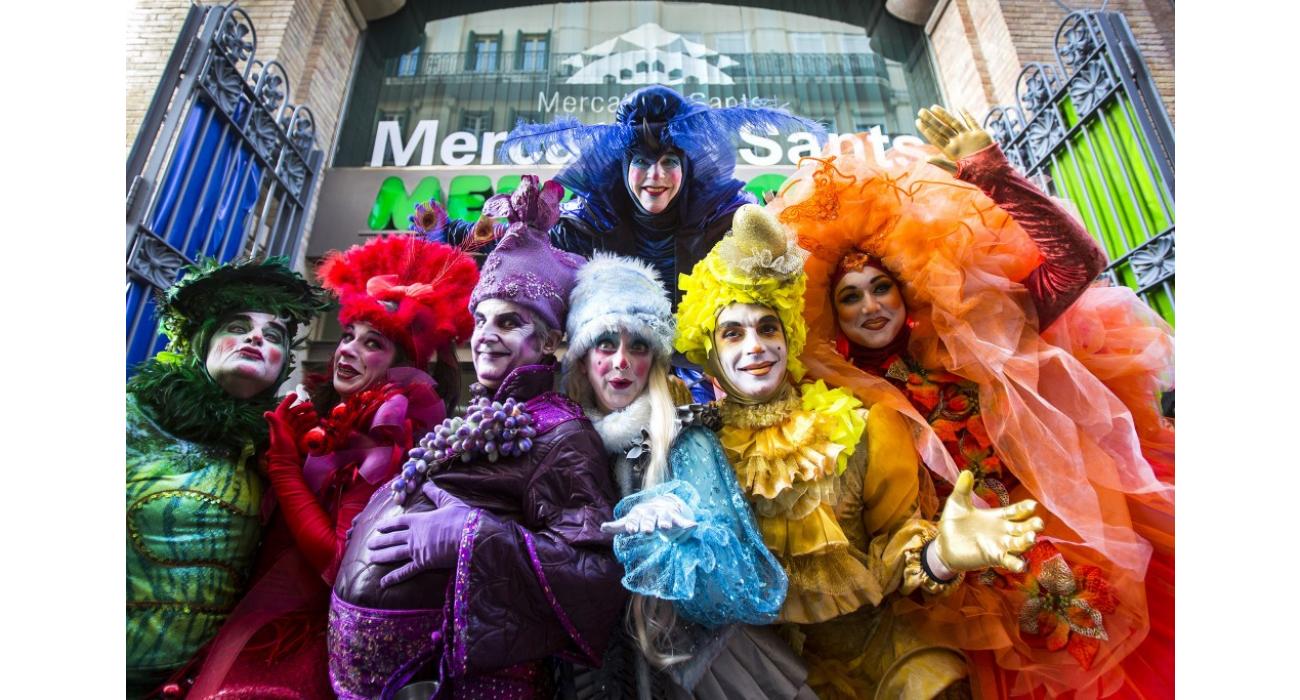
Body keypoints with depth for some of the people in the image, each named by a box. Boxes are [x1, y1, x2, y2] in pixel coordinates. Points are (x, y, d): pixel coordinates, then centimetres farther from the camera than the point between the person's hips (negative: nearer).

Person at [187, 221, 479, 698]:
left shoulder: (389, 437, -13)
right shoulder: (322, 425, 5)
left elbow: (343, 564, -19)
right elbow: (275, 549, 7)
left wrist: (284, 462, -12)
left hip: (317, 632, -5)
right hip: (271, 620, 5)